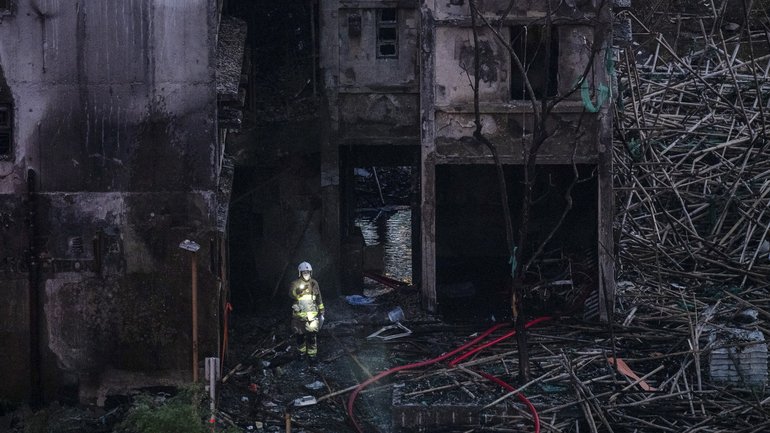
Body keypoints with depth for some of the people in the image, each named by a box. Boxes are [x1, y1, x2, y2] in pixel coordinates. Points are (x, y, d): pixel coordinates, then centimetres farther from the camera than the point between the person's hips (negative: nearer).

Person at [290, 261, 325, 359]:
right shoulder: (296, 283, -1)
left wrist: (321, 311, 13)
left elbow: (319, 298, 13)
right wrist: (298, 291, -32)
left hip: (312, 313, 1)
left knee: (312, 334, -4)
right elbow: (292, 295, -15)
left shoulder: (314, 283, 7)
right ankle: (301, 351, 26)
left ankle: (312, 353, 6)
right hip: (299, 313, -1)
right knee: (300, 334, 8)